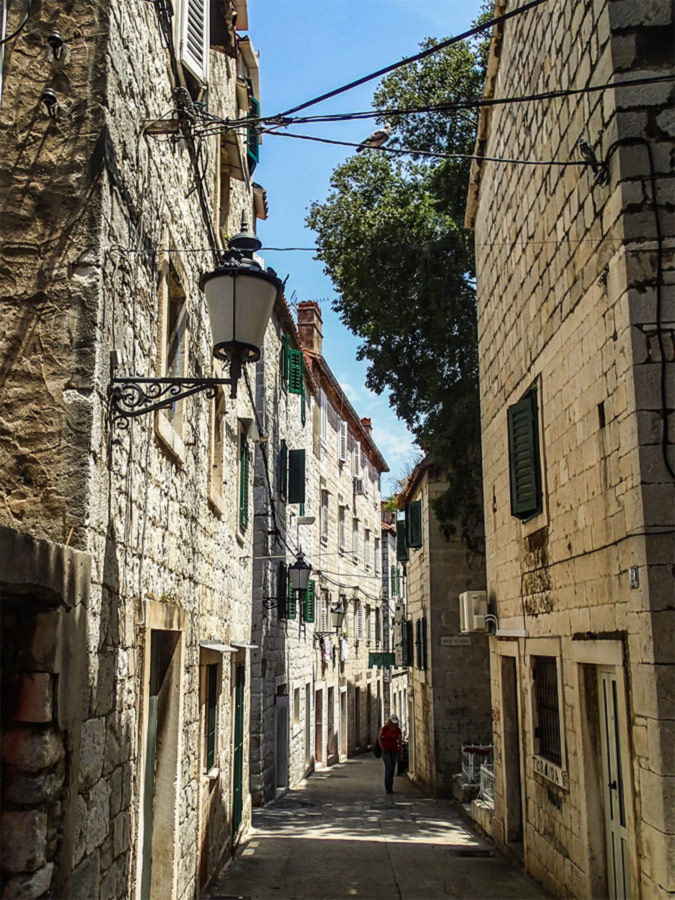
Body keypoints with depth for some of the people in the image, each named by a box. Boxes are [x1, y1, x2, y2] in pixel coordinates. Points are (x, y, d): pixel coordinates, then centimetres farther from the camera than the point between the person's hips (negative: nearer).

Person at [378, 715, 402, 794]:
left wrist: (400, 748, -4)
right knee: (388, 767, -17)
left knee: (392, 769, 4)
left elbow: (400, 740, 9)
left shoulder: (398, 730, -3)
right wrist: (382, 747, -7)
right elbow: (379, 737, 0)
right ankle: (387, 787, -11)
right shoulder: (384, 728, -12)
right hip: (386, 751, -4)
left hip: (394, 751, 4)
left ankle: (390, 787, 16)